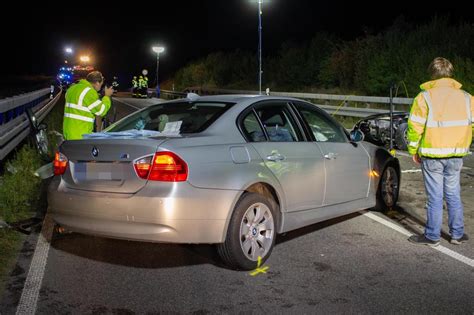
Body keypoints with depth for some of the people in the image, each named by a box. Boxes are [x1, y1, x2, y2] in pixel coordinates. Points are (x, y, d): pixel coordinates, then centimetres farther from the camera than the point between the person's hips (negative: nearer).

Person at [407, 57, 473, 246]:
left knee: (435, 197, 3)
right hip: (456, 155, 4)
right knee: (453, 195, 15)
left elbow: (415, 128, -9)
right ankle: (457, 234, 23)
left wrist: (413, 151, 3)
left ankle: (432, 236, 12)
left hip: (432, 155, -3)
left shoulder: (425, 97, -8)